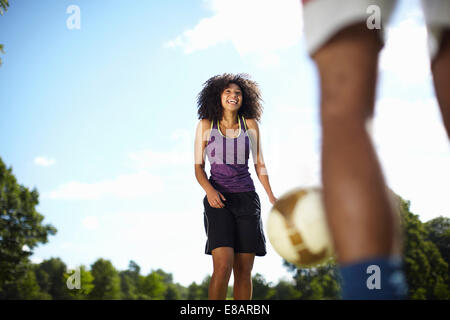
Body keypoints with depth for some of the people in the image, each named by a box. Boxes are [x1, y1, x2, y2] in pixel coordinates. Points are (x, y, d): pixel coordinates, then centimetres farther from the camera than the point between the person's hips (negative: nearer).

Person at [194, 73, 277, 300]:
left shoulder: (250, 124, 8)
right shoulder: (205, 125, 4)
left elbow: (259, 164, 12)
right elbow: (198, 167, 4)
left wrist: (272, 197, 0)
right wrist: (209, 190, -15)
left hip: (247, 199, 2)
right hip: (218, 200, -2)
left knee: (244, 270, -1)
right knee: (223, 266, -19)